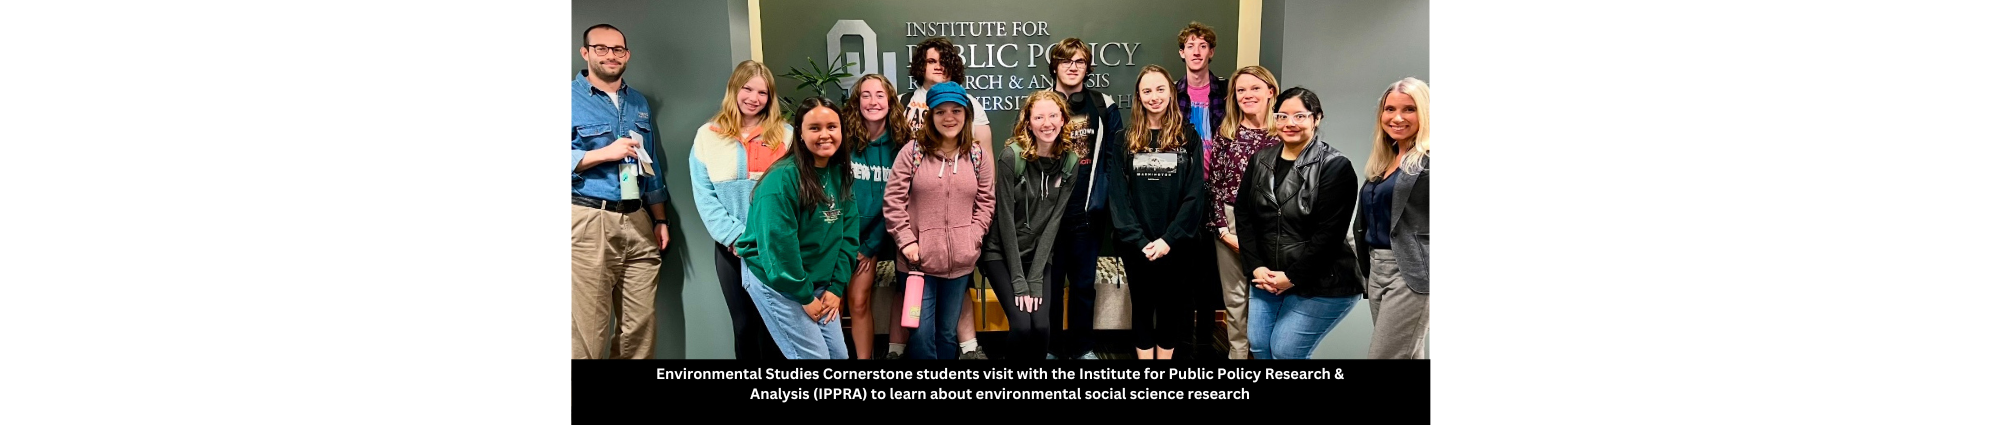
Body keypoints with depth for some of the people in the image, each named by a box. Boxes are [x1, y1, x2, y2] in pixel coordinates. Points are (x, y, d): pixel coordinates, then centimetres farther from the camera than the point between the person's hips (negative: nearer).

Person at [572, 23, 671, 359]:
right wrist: (606, 153, -16)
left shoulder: (639, 103, 18)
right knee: (587, 329, -6)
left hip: (637, 221, 6)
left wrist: (660, 219, 16)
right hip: (588, 221, -6)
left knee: (641, 323, 7)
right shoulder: (571, 98, -2)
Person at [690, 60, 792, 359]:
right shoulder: (708, 136, 4)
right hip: (732, 248, 1)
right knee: (744, 324, 10)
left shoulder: (785, 135, 3)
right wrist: (735, 237, -11)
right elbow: (704, 197, -1)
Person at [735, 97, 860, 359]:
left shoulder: (841, 174, 3)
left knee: (838, 353, 8)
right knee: (814, 356, -7)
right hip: (776, 282, -7)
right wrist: (803, 296, -17)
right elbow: (779, 244, -22)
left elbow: (847, 235, 5)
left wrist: (836, 286, -3)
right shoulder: (783, 178, -21)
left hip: (819, 283, 7)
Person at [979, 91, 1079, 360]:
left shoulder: (1070, 163, -4)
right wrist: (1019, 280, -18)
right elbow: (1005, 218, -16)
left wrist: (1035, 279, -14)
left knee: (1041, 326, -14)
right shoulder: (1011, 156, -16)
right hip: (1002, 253, -3)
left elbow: (1054, 221, -7)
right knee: (1022, 324, -20)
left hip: (1040, 256, 3)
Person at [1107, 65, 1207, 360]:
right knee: (1142, 306, 9)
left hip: (1175, 245, 0)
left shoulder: (1188, 139, 1)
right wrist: (1139, 241, -14)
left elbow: (1195, 195, -6)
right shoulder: (1125, 140, 2)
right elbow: (1118, 195, -4)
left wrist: (1169, 239, -15)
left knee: (1171, 306, 9)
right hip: (1137, 246, 0)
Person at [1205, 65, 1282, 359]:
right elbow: (1214, 184, 1)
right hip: (1231, 223, 1)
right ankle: (1238, 352, 18)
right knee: (1235, 297, 8)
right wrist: (1223, 229, -6)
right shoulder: (1225, 134, 3)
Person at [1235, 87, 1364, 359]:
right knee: (1259, 346, 8)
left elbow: (1329, 233, -16)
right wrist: (1256, 267, -7)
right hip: (1267, 278, 6)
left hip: (1320, 286, -6)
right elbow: (1244, 215, 5)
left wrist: (1292, 277, -16)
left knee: (1285, 351, -6)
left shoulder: (1335, 167, -12)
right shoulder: (1260, 161, 7)